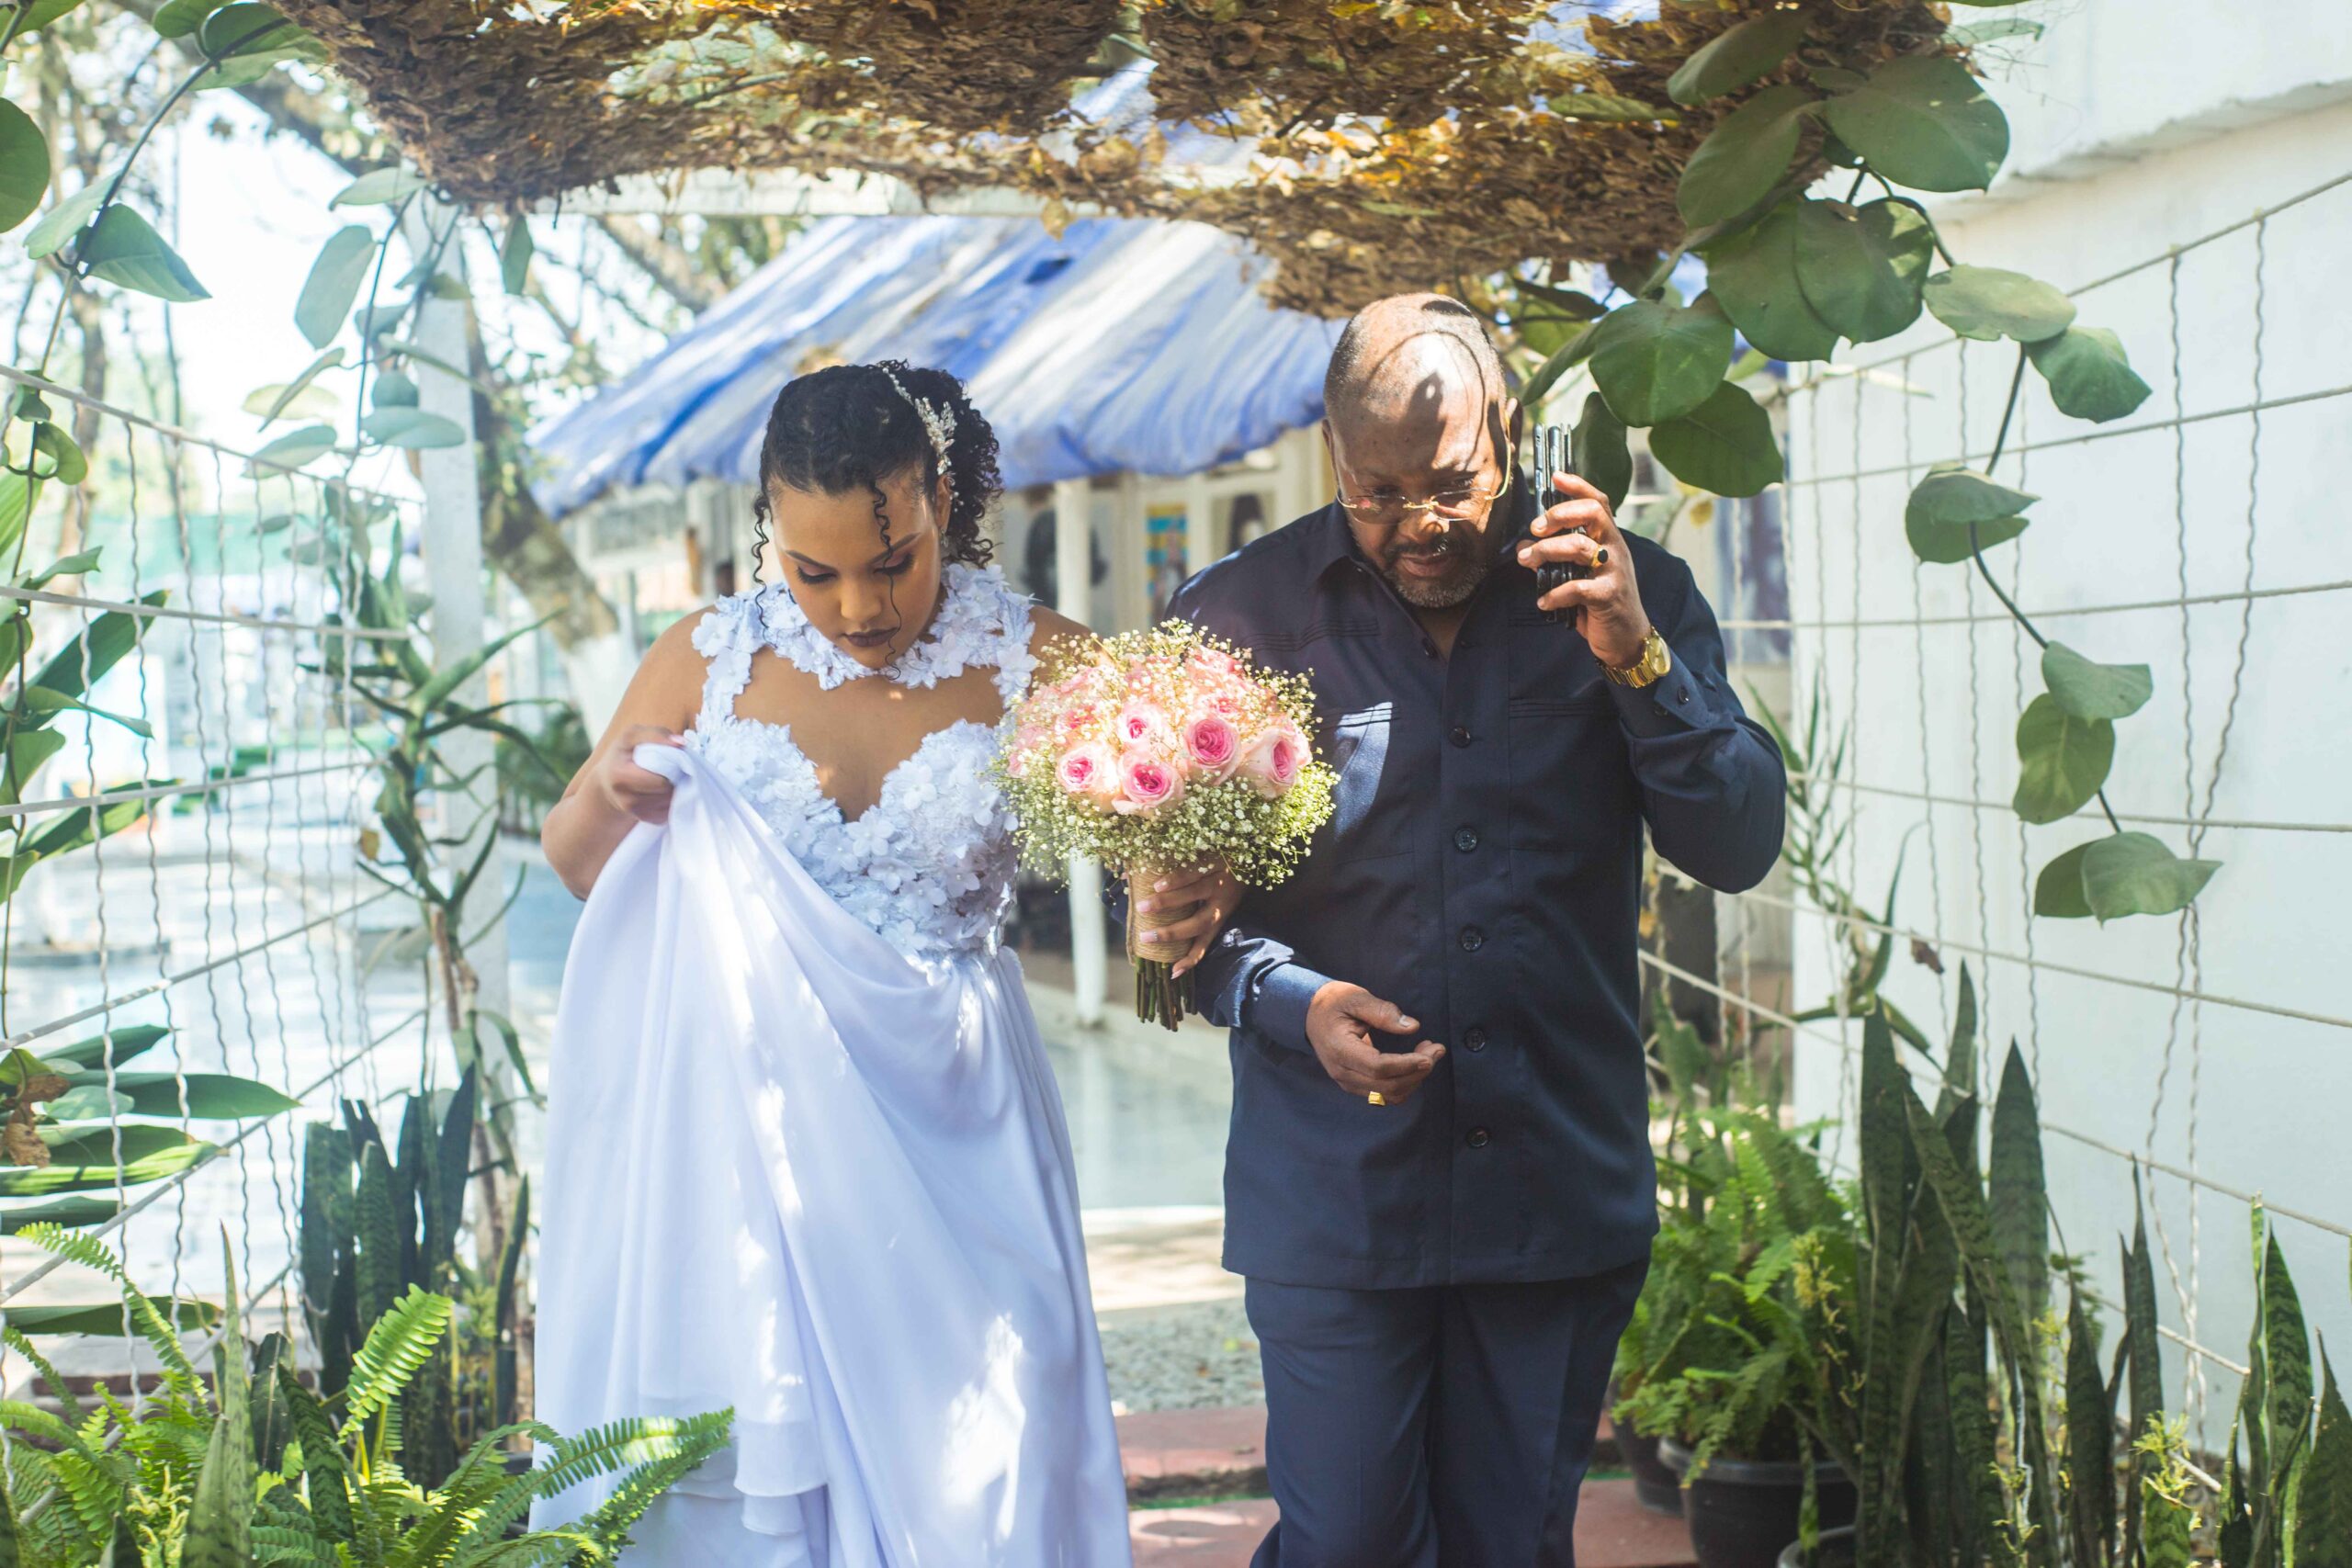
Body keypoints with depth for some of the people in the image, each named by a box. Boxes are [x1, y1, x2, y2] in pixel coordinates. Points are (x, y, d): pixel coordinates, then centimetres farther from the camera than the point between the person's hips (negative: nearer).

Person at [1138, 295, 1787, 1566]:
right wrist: (1286, 1000, -16)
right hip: (1335, 1191, -2)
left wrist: (1641, 661, -18)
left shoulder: (1629, 596, 2)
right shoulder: (1244, 615, -2)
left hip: (1563, 1179, 2)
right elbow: (1175, 894, 3)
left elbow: (1739, 846, -4)